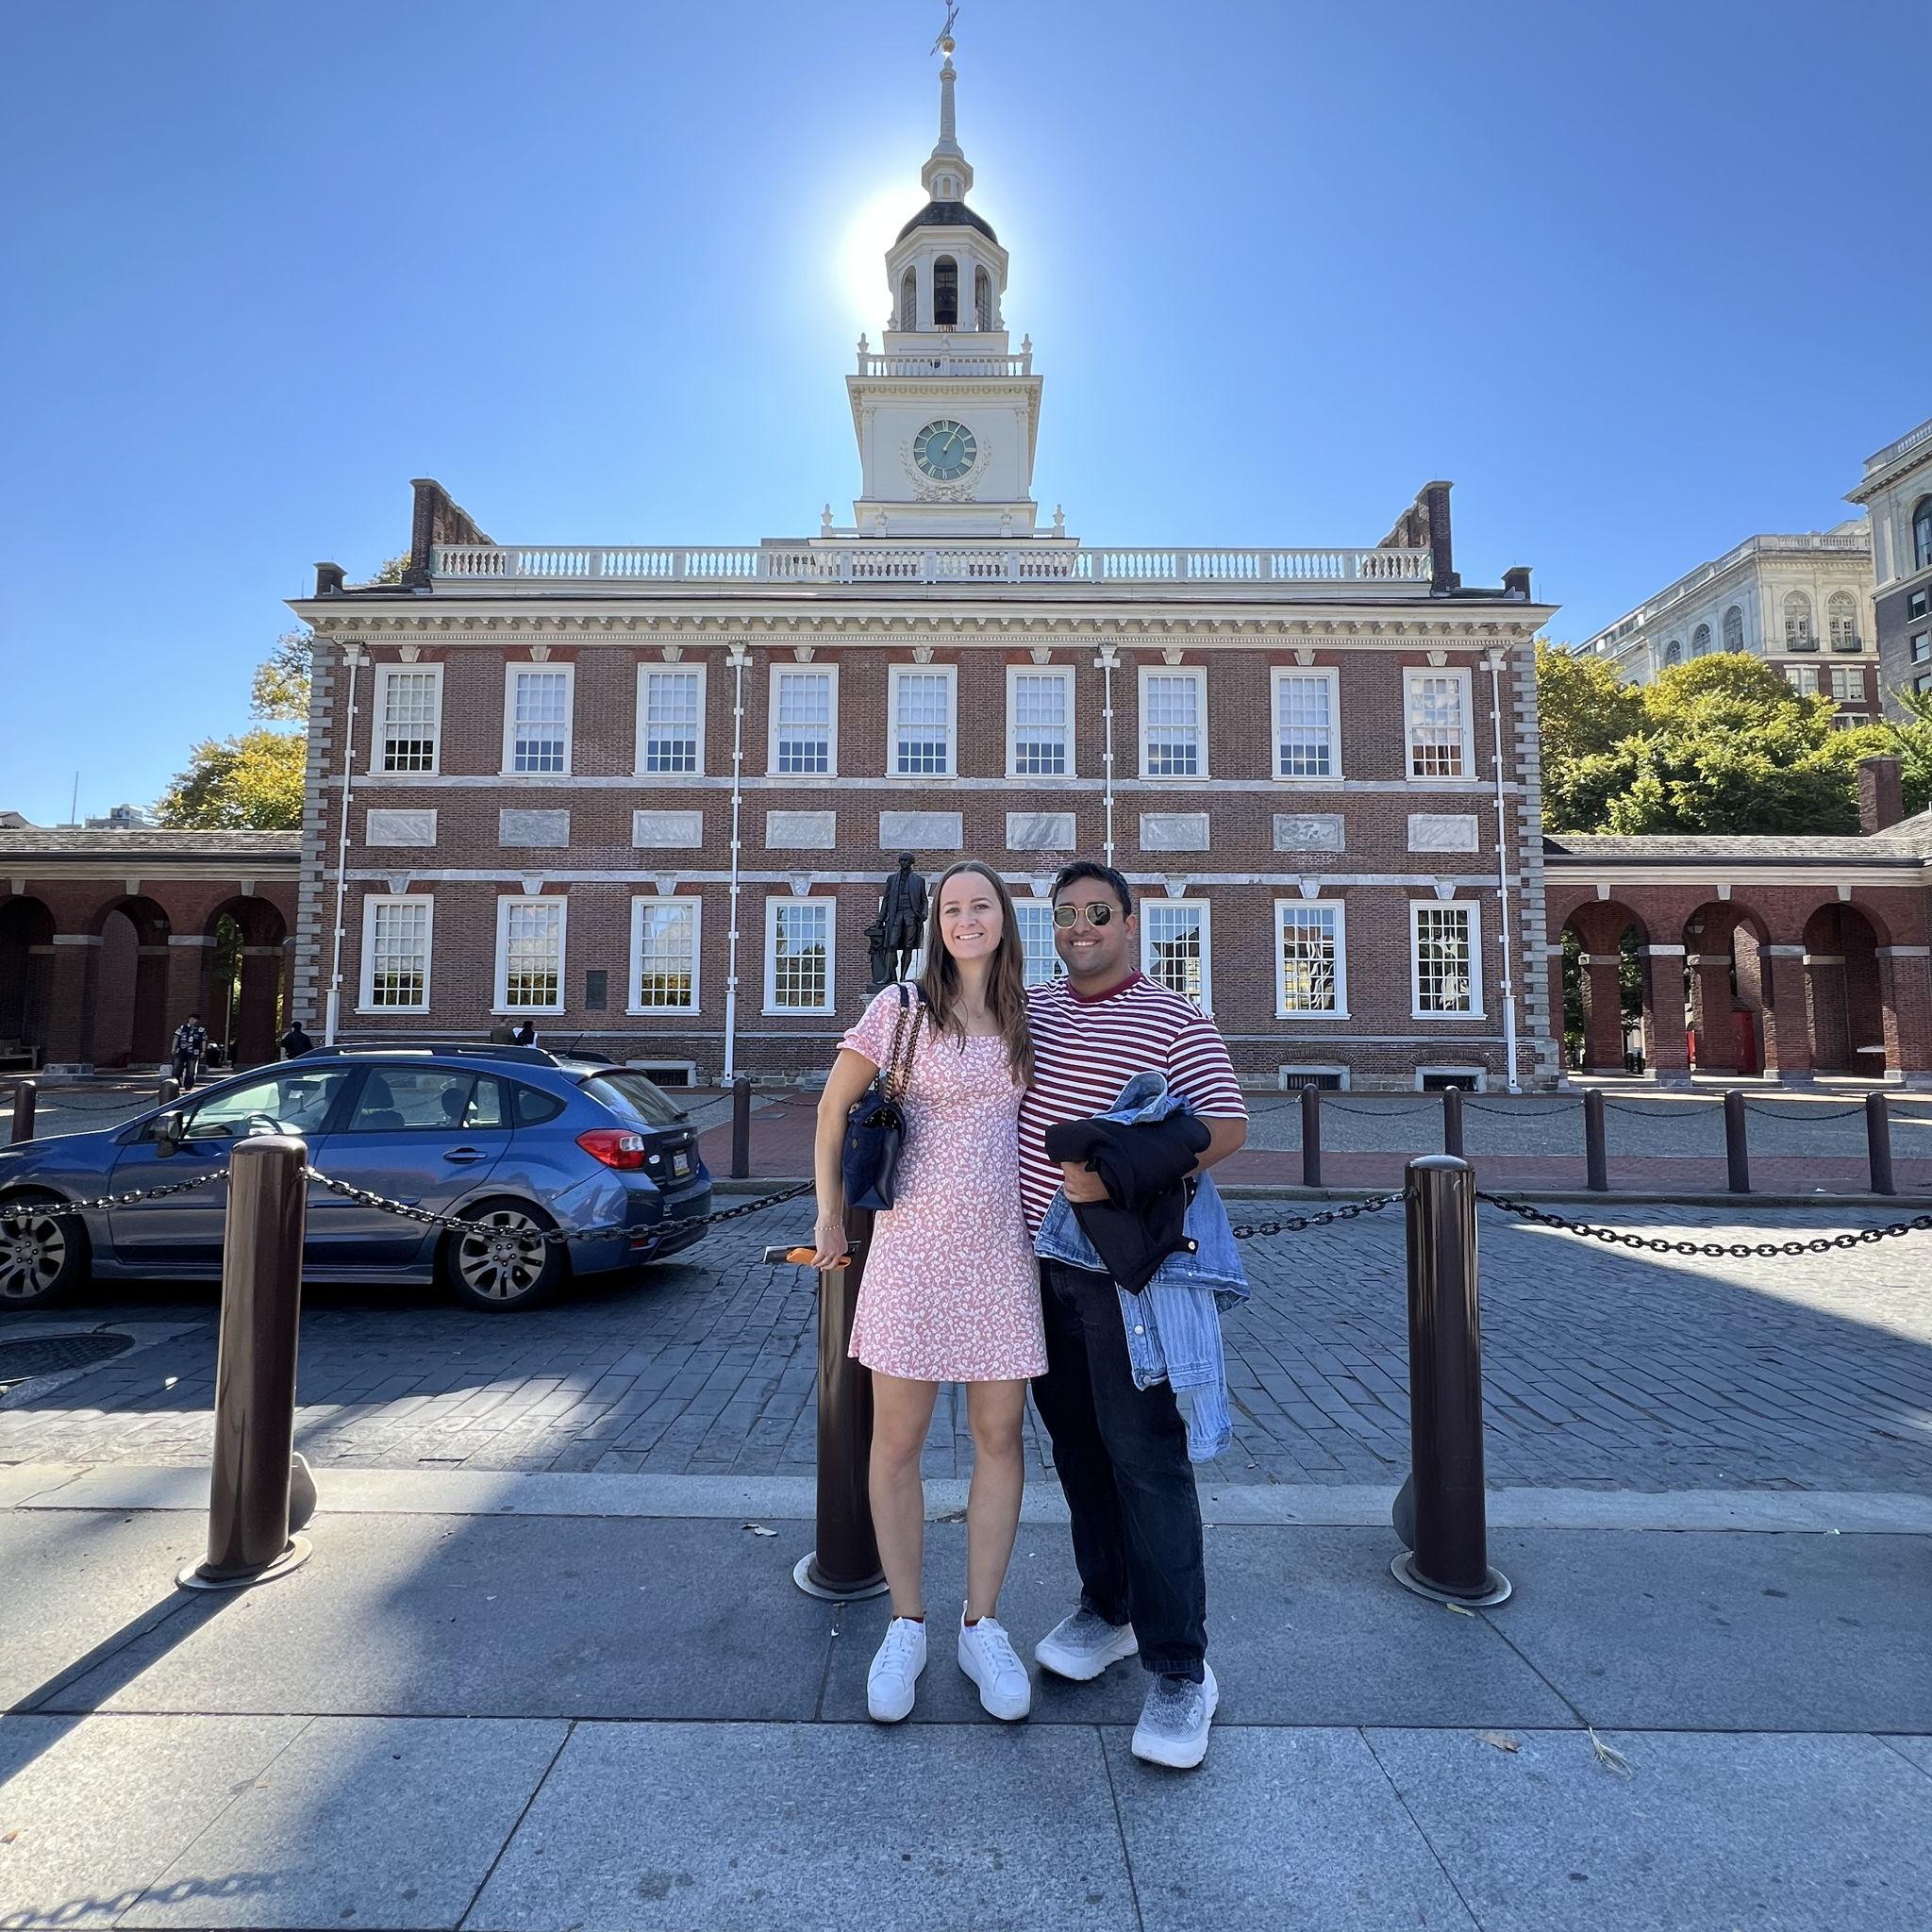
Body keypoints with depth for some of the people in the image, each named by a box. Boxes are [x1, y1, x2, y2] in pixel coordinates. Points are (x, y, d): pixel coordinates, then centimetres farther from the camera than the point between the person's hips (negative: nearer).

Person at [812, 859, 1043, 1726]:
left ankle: (982, 1625, 27)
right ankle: (906, 1627, 26)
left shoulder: (1026, 1020, 8)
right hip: (912, 1243, -2)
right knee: (897, 1439, 6)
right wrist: (830, 1211, 8)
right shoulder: (900, 1008, -2)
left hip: (1002, 1248, 3)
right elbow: (834, 1106, 5)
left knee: (1000, 1436, 9)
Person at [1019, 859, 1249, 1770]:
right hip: (1038, 1262, 6)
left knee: (1145, 1458, -3)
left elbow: (1227, 1126, -12)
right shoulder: (1028, 1010, 11)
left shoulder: (1174, 1020, -5)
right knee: (1076, 1445, 15)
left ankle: (1179, 1670, 8)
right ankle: (1106, 1610, 32)